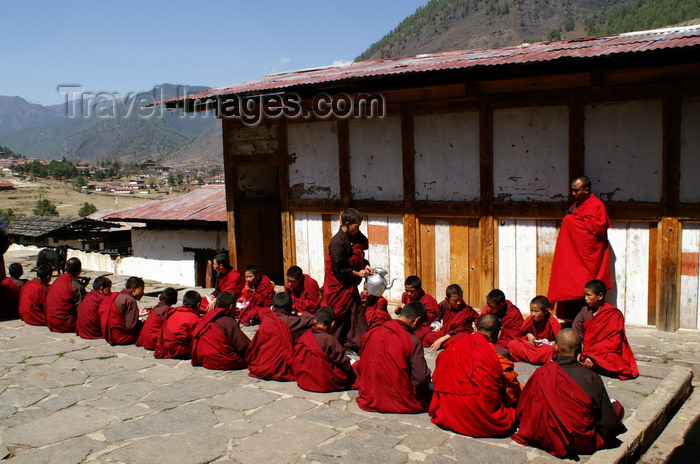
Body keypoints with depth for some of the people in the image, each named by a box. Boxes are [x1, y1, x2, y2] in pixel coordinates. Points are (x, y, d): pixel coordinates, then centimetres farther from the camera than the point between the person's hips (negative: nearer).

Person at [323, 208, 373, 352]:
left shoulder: (354, 237, 5)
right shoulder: (337, 241, -21)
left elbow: (358, 257, 19)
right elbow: (339, 268, -20)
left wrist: (366, 265, 0)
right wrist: (357, 273, -16)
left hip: (350, 284, 8)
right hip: (339, 285, -8)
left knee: (356, 312, 8)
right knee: (339, 315, 1)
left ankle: (359, 343, 16)